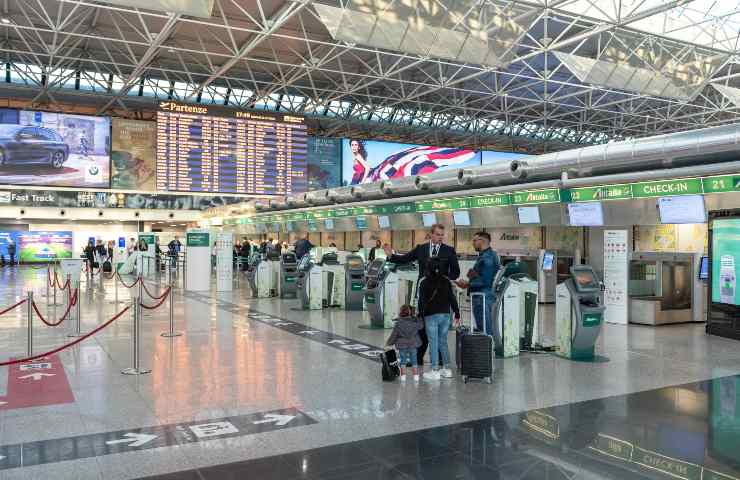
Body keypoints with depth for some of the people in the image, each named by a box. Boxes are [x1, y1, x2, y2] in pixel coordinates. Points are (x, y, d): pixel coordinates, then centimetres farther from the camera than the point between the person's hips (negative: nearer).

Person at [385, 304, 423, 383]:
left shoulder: (398, 324, -9)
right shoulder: (414, 323, -5)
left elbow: (393, 335, -5)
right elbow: (421, 325, 13)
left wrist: (388, 343, 8)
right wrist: (416, 317, 19)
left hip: (402, 346, -1)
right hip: (413, 345, 1)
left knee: (403, 361, 10)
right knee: (413, 361, 10)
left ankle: (403, 376, 8)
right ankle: (415, 376, 11)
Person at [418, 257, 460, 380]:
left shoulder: (425, 283, -7)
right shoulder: (446, 281, 4)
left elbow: (422, 301, -6)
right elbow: (452, 298, 5)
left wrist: (420, 315, 2)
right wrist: (457, 313, 12)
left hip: (431, 316, -4)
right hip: (445, 315, 4)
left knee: (433, 344, 0)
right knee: (443, 342, 14)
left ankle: (435, 371, 2)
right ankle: (447, 369, 18)